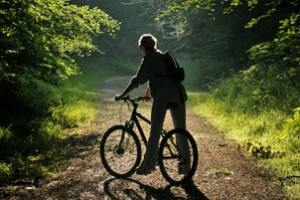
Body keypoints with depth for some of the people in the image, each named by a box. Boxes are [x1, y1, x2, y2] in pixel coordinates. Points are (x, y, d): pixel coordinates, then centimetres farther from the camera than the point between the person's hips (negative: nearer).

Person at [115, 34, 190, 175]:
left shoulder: (149, 58, 2)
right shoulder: (162, 56, 27)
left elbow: (137, 80, -3)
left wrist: (122, 95, 3)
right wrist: (148, 92, 51)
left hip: (163, 95, -8)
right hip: (178, 93, 8)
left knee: (155, 132, -5)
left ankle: (147, 166, -2)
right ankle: (185, 167, 14)